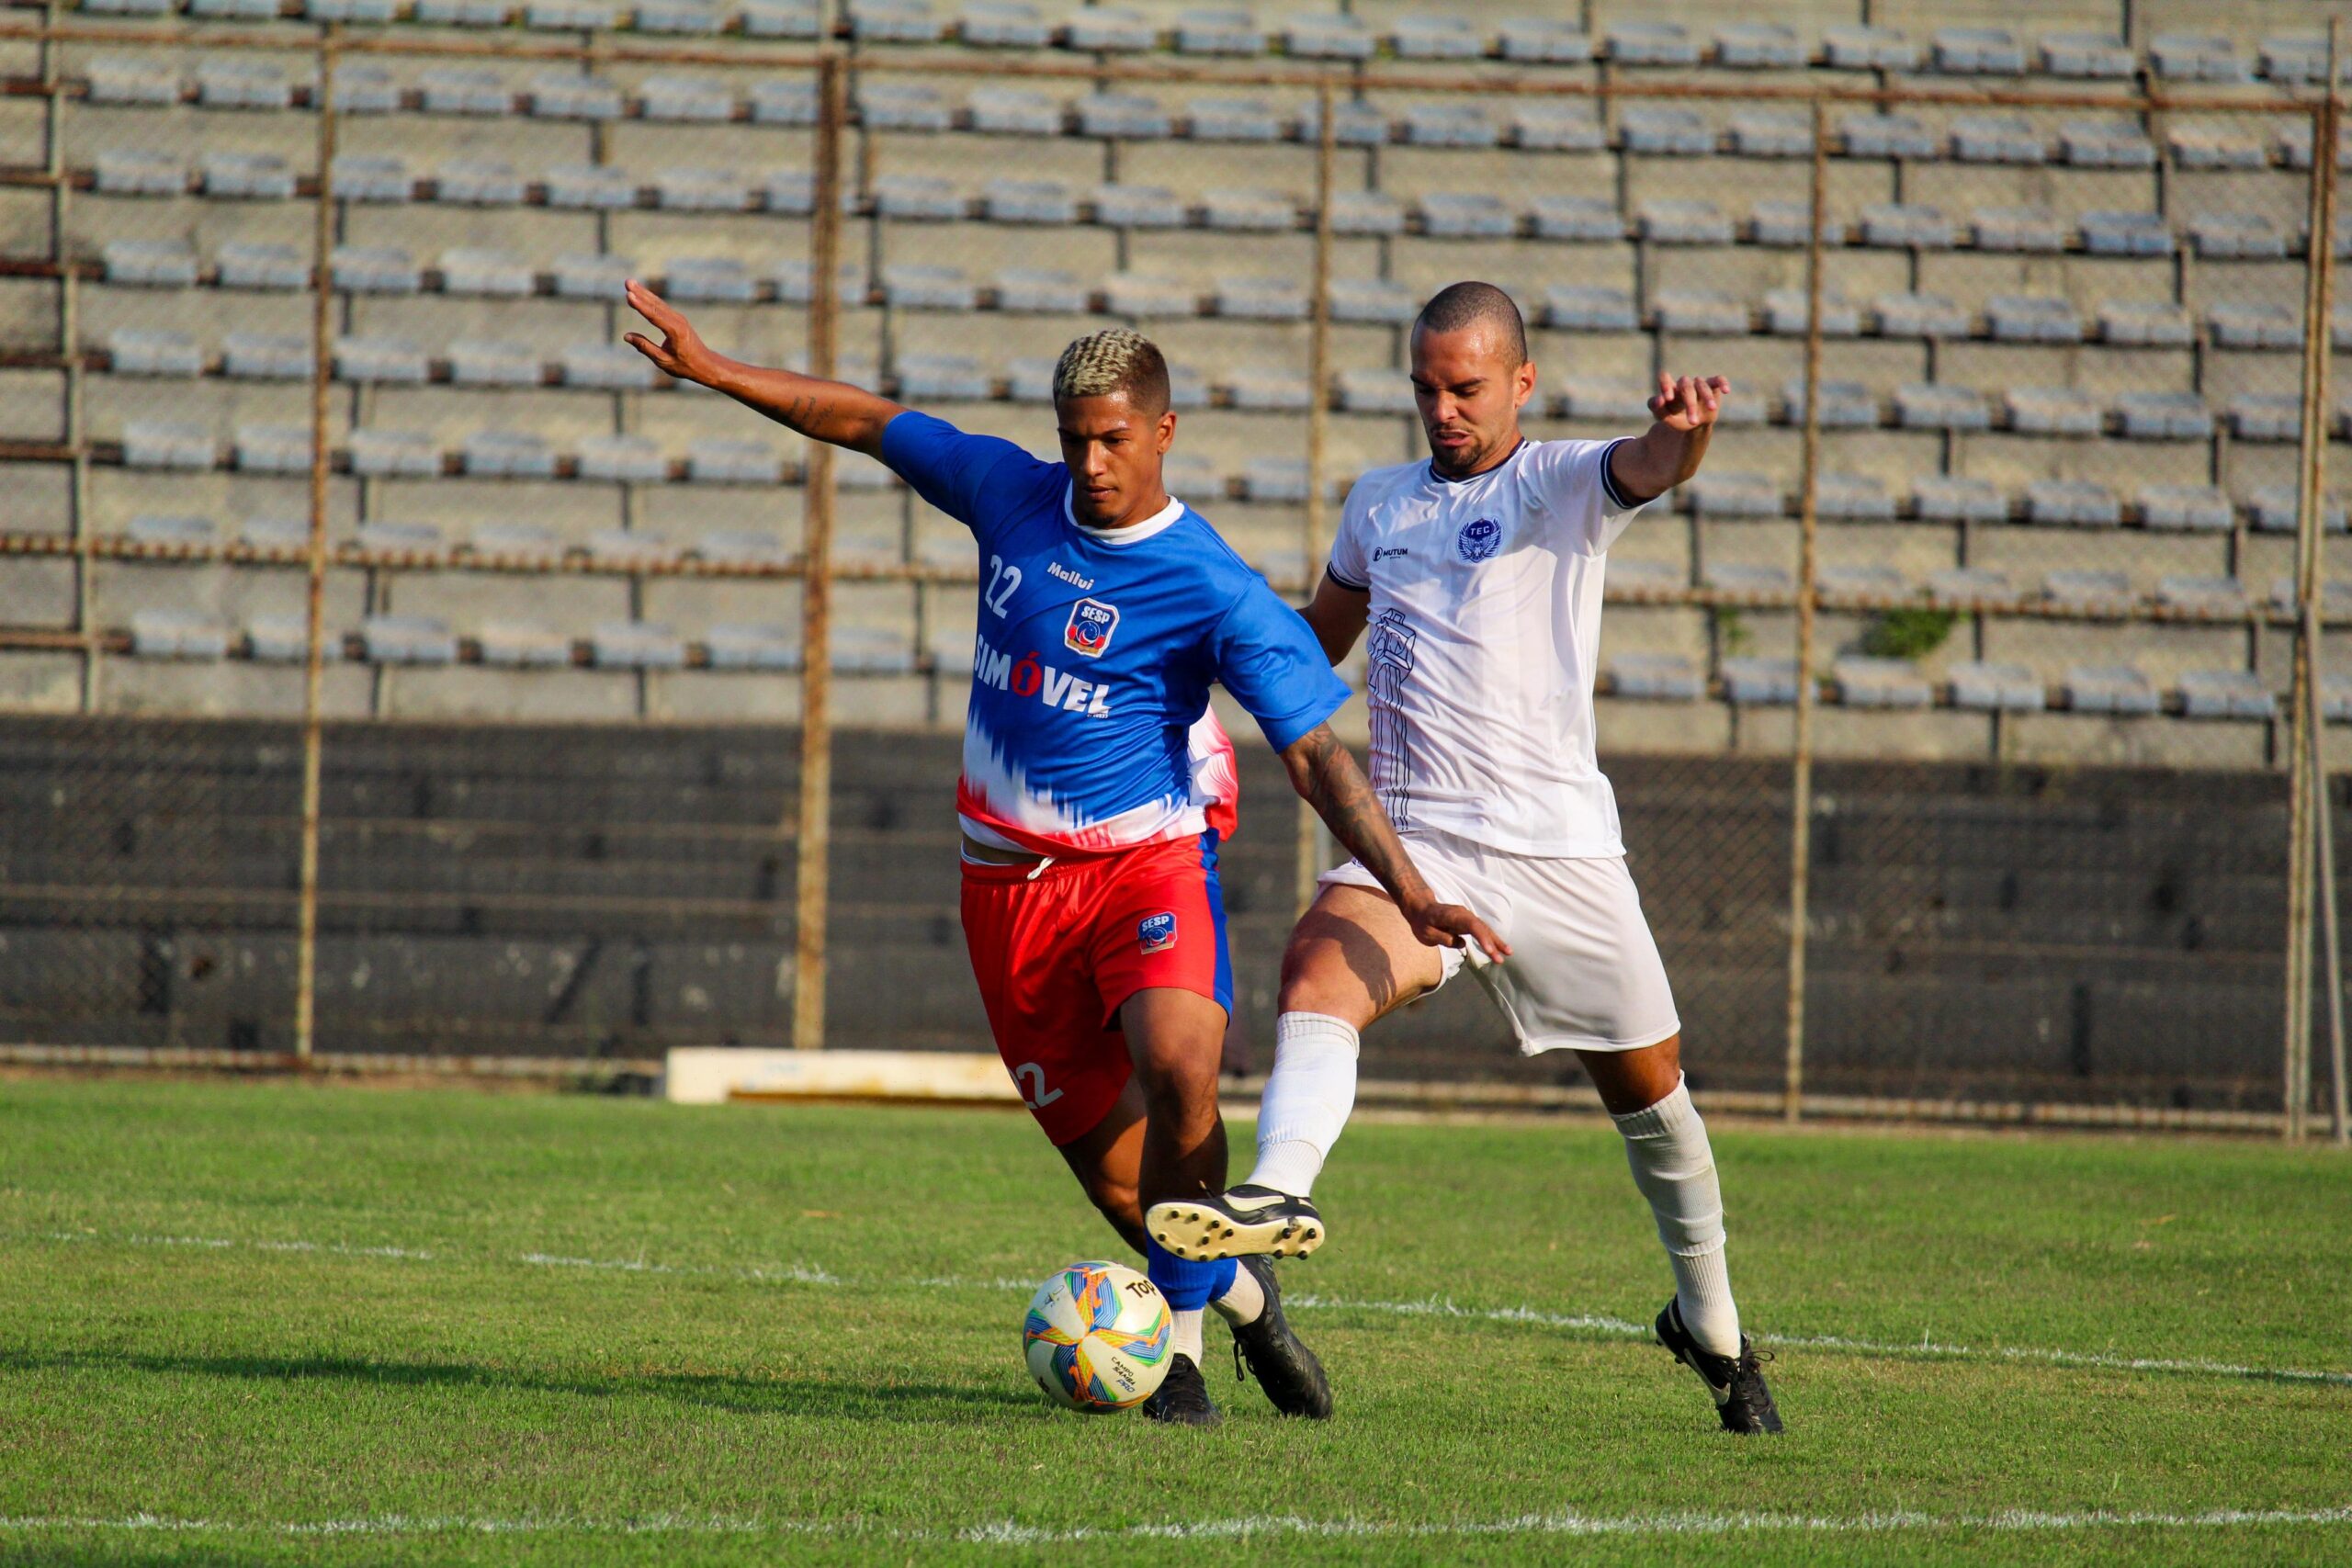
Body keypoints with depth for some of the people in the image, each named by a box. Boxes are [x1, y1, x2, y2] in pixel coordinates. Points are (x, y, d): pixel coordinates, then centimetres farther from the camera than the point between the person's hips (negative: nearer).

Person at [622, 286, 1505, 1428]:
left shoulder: (1217, 591, -13)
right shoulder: (1011, 496, 0)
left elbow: (1315, 753, -14)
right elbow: (871, 424, 15)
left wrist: (1407, 888, -24)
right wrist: (713, 370, 14)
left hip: (1149, 859, -4)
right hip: (1013, 874, 4)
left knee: (1177, 1069, -31)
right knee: (1106, 1157, 4)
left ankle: (1181, 1334, -17)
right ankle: (1243, 1297, 31)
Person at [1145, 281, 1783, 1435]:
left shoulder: (1562, 485, -1)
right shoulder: (1381, 504, 15)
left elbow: (1648, 471, -25)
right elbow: (1319, 633, 32)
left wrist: (1682, 430, -49)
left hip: (1560, 849, -3)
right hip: (1414, 843, 3)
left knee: (1646, 1082, 8)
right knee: (1318, 966, -28)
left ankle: (1711, 1327, 28)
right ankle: (1277, 1195, -50)